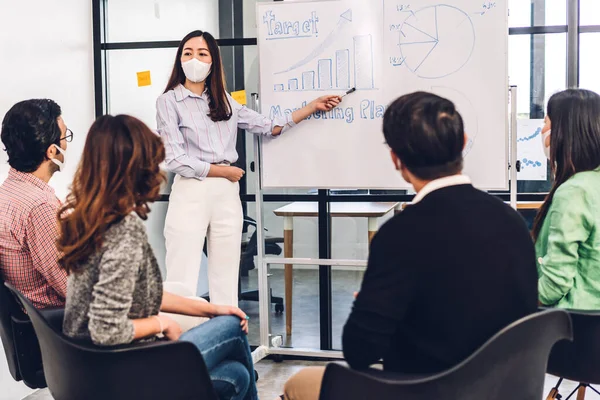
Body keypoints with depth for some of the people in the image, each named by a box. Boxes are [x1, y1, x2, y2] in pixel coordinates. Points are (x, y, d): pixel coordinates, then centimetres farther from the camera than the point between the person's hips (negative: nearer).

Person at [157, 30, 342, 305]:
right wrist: (224, 171, -3)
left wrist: (313, 107, 10)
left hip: (227, 193, 5)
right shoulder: (168, 102, 0)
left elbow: (270, 127, 15)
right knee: (181, 284, -8)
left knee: (225, 282, 6)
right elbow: (176, 161, -8)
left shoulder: (224, 101, 15)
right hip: (190, 192, -5)